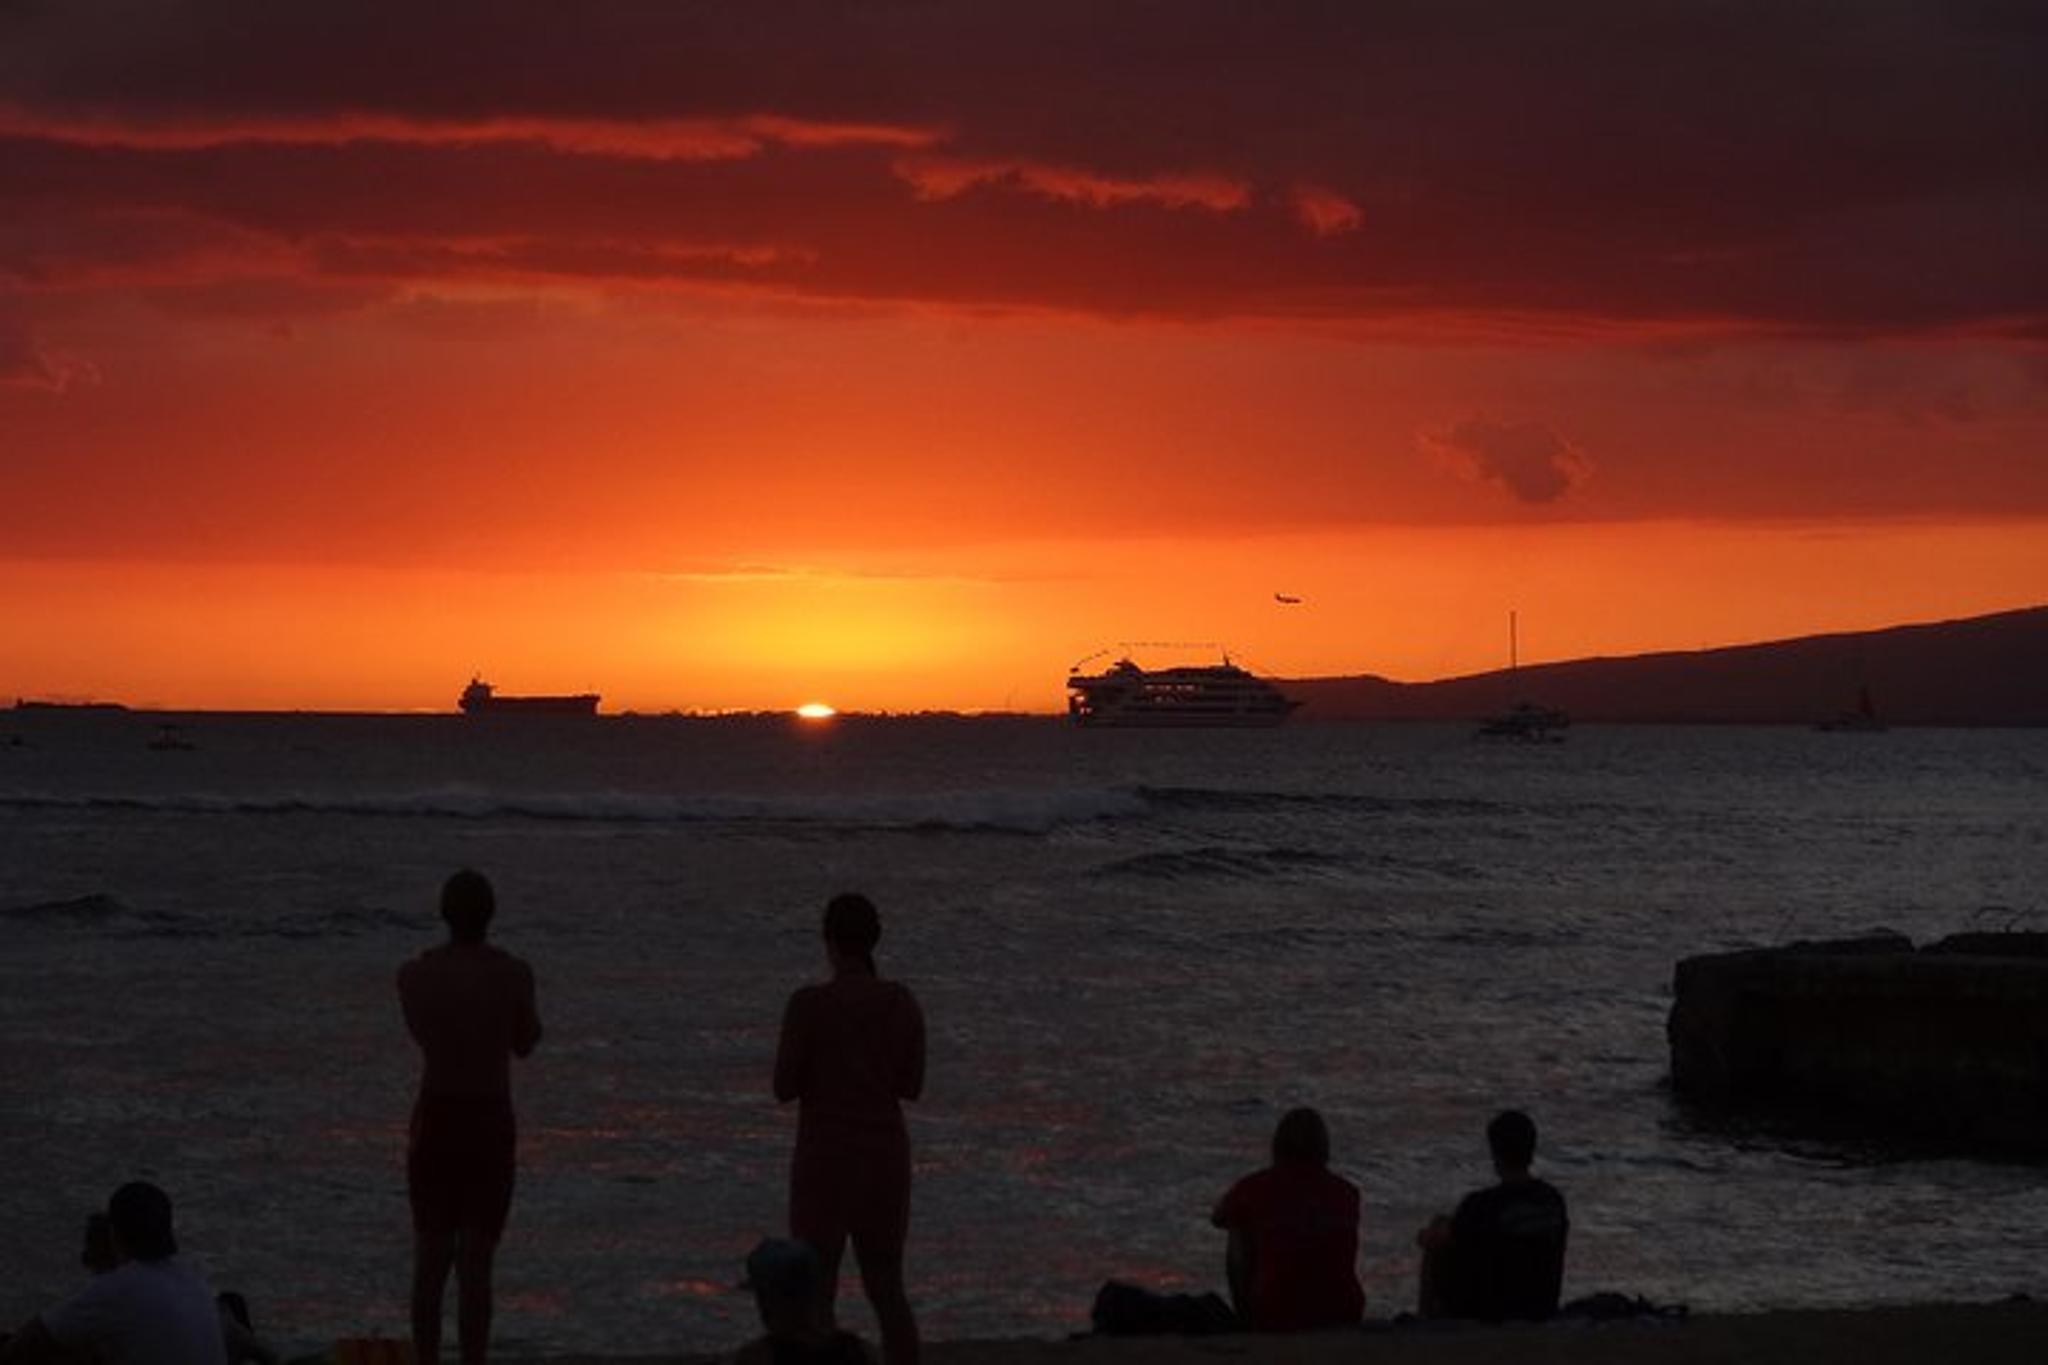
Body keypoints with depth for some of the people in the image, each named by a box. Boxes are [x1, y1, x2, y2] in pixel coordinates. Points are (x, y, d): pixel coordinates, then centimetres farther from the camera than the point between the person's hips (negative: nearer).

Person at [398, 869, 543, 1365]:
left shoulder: (412, 974, -4)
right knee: (475, 1265, 1)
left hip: (434, 1122, 2)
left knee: (430, 1260, 13)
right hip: (491, 1126, -2)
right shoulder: (515, 973, -10)